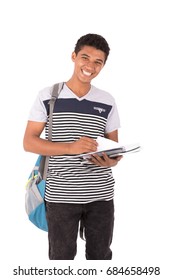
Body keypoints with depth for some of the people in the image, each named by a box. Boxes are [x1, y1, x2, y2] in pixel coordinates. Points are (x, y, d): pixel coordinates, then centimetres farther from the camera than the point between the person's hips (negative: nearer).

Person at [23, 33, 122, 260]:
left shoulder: (107, 101, 6)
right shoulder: (48, 96, -2)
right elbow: (29, 142, -6)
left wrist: (112, 160, -15)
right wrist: (71, 148, -20)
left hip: (101, 194, 3)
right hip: (61, 195, -2)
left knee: (100, 255, 15)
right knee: (61, 256, 10)